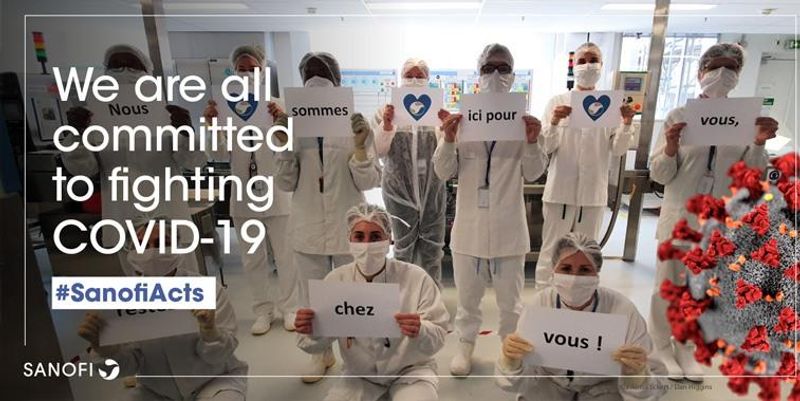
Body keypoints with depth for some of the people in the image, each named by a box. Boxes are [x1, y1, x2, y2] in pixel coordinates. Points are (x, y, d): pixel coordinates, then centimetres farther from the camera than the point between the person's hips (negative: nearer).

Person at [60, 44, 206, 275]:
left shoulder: (166, 114, -2)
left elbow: (194, 162, -10)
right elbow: (84, 169, 4)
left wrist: (186, 132, -30)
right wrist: (76, 134, -15)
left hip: (167, 218, -3)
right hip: (125, 222, 3)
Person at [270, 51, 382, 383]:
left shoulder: (355, 125, -5)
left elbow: (369, 182, -7)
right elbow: (286, 184, -1)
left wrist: (360, 146, -22)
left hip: (348, 227, -2)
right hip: (308, 227, 3)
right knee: (312, 296, 17)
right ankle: (322, 354, 40)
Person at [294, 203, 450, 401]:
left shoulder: (417, 278, -18)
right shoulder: (335, 280, -11)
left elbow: (439, 337, -15)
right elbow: (316, 345, -5)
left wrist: (420, 331, -38)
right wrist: (312, 331, -28)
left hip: (409, 371, -2)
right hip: (359, 375, 3)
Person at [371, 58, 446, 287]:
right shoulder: (387, 111, 0)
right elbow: (378, 151, -3)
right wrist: (387, 125, -19)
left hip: (432, 188, 2)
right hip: (400, 188, -1)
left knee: (432, 247, 12)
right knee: (403, 247, 11)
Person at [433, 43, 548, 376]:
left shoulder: (523, 121, -1)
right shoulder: (462, 119, -2)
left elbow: (532, 174, -1)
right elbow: (444, 172, -4)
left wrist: (532, 143, -18)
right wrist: (447, 140, -20)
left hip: (507, 226, 0)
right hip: (470, 224, 0)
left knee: (510, 296, 16)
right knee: (467, 295, 17)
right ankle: (466, 345, 39)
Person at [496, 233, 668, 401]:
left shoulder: (623, 310, -25)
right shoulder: (539, 303, -22)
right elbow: (520, 381, -17)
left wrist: (636, 374, -39)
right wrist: (512, 362, -38)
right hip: (550, 383, 1)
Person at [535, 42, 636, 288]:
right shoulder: (558, 102, 0)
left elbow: (618, 150, 2)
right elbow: (545, 147, -5)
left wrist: (627, 123, -14)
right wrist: (554, 122, -22)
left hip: (593, 192, 2)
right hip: (560, 190, -2)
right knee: (551, 252, 5)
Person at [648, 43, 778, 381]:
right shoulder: (678, 117, -4)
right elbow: (659, 175, -5)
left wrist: (760, 143, -12)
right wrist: (671, 147, -23)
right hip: (679, 218, -2)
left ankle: (685, 348, 34)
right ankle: (661, 347, 26)